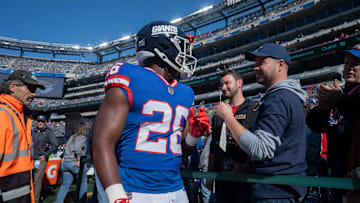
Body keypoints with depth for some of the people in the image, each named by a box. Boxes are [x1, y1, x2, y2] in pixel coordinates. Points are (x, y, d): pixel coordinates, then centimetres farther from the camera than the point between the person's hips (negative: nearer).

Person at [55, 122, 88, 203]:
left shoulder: (71, 137, 15)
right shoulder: (82, 138, -8)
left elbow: (67, 148, 12)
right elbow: (77, 147, -23)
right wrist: (79, 160, -16)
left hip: (65, 162, 7)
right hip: (75, 163, -7)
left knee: (65, 185, 14)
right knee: (83, 184, 10)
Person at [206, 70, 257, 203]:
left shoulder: (254, 109, -1)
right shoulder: (218, 114, 16)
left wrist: (245, 167, -20)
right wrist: (210, 174, 14)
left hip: (244, 177, -5)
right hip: (221, 177, 5)